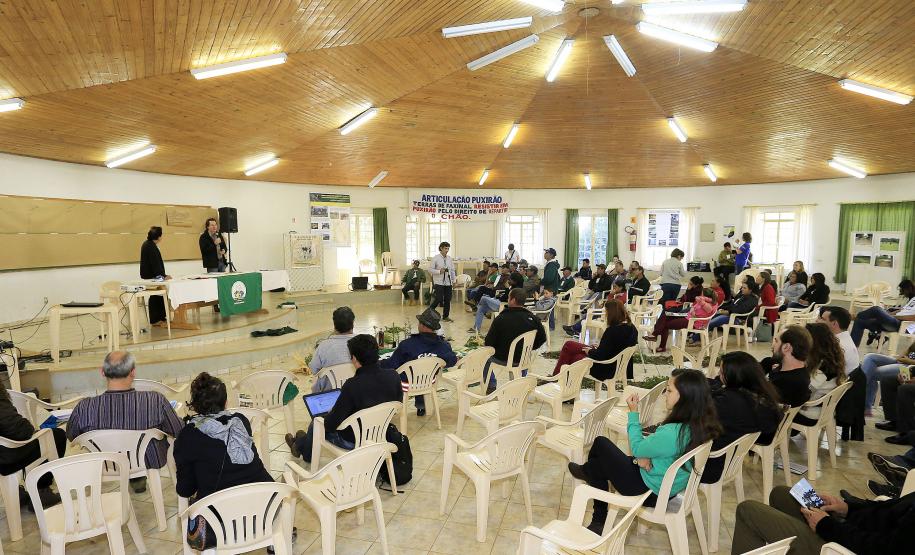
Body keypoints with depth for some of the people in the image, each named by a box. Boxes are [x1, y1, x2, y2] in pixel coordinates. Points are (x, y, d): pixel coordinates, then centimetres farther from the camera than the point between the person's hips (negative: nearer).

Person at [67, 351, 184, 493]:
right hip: (151, 463, -2)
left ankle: (135, 479, 48)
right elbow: (180, 432, -17)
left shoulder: (84, 408, -27)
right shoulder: (156, 401, -33)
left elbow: (71, 437, -5)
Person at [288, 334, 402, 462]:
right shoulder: (393, 376, -17)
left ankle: (299, 447, 54)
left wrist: (326, 416, -1)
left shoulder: (353, 385, -32)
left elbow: (330, 424, -24)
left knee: (316, 425, 23)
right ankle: (301, 442, 54)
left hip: (353, 442, -6)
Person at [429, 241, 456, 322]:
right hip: (439, 282, -5)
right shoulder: (436, 258, -4)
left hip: (448, 282, 5)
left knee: (447, 300, 5)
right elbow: (430, 270, -5)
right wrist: (439, 271, -18)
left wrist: (453, 280, 9)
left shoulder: (450, 259, 9)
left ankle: (446, 316, 17)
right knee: (438, 299, -10)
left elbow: (452, 270, 15)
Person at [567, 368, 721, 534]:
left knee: (601, 443, 7)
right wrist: (645, 456, -12)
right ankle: (598, 522, 34)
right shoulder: (699, 422, -11)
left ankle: (585, 470, 42)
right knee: (597, 465, 17)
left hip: (651, 492, -8)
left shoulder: (672, 433, -38)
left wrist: (633, 412, -11)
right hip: (671, 487, 8)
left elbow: (637, 448, -17)